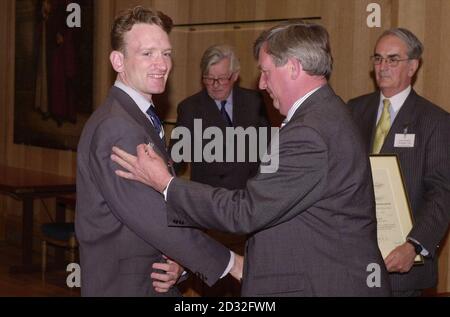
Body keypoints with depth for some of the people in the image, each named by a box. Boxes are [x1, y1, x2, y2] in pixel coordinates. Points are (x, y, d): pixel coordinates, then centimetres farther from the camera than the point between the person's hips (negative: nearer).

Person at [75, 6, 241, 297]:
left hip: (155, 281, 9)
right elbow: (155, 219, -23)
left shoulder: (140, 119, 10)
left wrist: (173, 260, -7)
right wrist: (230, 263, -16)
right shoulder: (117, 129, -21)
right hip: (125, 286, -9)